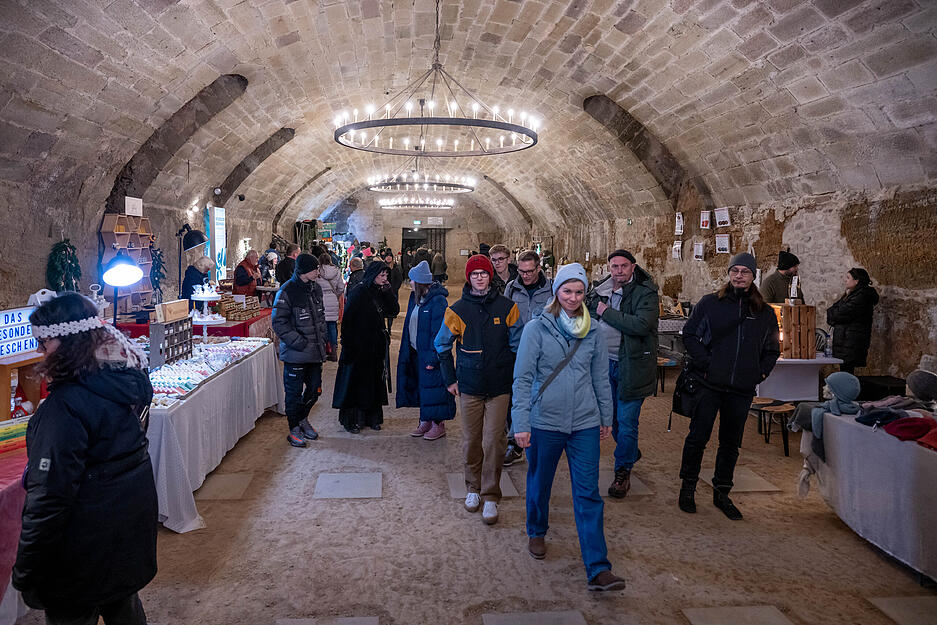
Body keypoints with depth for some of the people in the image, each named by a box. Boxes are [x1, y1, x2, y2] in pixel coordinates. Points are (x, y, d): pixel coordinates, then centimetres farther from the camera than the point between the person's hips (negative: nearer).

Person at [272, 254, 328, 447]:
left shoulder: (316, 288, 10)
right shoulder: (286, 291, -13)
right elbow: (279, 323, -14)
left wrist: (323, 338, 11)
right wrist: (298, 342, -18)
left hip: (316, 351, 7)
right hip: (295, 353, -7)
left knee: (314, 390, 14)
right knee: (294, 392, 3)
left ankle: (302, 419, 36)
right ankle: (294, 429, 18)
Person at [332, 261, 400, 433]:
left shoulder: (379, 291, 7)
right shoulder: (358, 292, -14)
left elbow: (394, 310, 3)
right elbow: (348, 320, -16)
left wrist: (387, 291, -8)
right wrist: (348, 346, -19)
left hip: (377, 347, 7)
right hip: (360, 346, -7)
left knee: (374, 381, 13)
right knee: (357, 382, 2)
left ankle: (372, 417, 23)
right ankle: (352, 420, 12)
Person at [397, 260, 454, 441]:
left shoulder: (438, 301, -17)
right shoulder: (415, 297, 10)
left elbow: (438, 333, -19)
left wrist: (432, 358, -21)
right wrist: (404, 351, 12)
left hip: (428, 353, -9)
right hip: (415, 352, 9)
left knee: (432, 386, -1)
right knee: (421, 385, 14)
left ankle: (439, 424, 11)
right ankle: (425, 421, 26)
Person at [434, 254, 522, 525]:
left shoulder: (507, 307, 0)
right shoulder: (457, 310, 2)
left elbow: (518, 345, 6)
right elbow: (442, 345, 12)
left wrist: (516, 378, 3)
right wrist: (450, 379, 9)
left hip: (500, 387, -1)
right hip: (469, 387, 1)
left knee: (493, 441, -4)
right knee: (471, 441, 10)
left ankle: (490, 496, 7)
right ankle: (473, 488, 28)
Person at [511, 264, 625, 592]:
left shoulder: (593, 333, 4)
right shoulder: (537, 328, -6)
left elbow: (600, 379, 13)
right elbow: (523, 378, -8)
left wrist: (606, 417, 16)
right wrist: (521, 423, -12)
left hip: (585, 424, 2)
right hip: (544, 422, -2)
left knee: (588, 495, -1)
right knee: (539, 484, 16)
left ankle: (598, 569, 1)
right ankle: (536, 533, 43)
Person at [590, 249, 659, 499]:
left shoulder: (646, 293, -12)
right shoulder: (601, 291, 8)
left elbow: (641, 324, -28)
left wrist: (607, 313, -19)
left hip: (632, 365, -6)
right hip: (606, 363, 6)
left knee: (626, 421, -2)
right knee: (613, 417, 18)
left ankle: (623, 472, 12)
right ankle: (632, 453, 42)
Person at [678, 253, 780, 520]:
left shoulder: (765, 313, 9)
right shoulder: (710, 303, 0)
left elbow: (772, 349, 18)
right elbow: (690, 334, 0)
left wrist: (760, 373, 3)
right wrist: (705, 364, -10)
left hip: (742, 390, 3)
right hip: (708, 385, -3)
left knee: (731, 443, 12)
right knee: (698, 437, 2)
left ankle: (722, 493, 25)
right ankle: (688, 488, 19)